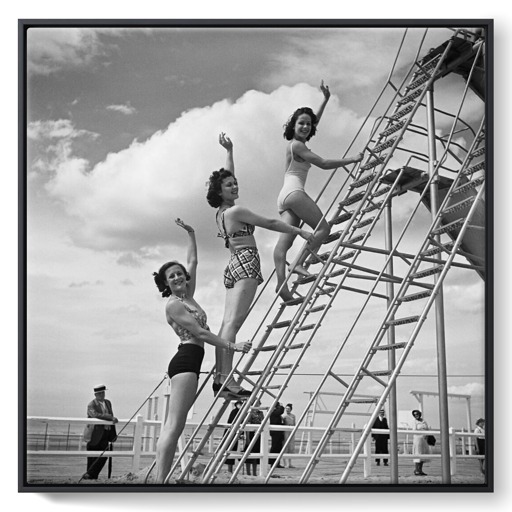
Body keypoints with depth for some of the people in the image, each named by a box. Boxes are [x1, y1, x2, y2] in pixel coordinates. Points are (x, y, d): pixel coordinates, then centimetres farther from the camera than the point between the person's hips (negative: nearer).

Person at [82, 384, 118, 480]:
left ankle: (90, 475, 6)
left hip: (105, 434, 5)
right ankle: (90, 476, 15)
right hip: (95, 434, -5)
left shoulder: (108, 403, 13)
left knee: (103, 456, -3)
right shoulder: (91, 405, -7)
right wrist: (111, 418, -32)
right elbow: (96, 415, -26)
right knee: (92, 458, 2)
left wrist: (113, 434, 16)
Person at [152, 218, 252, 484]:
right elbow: (199, 332, -12)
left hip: (188, 362, 9)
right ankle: (160, 480, -19)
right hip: (186, 360, -9)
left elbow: (193, 262, 30)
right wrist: (232, 345, -13)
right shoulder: (173, 304, -6)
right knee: (174, 426, -15)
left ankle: (159, 479, 5)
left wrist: (191, 234, 35)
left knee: (171, 426, 5)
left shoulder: (187, 296, 18)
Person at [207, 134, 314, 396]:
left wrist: (229, 151, 36)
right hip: (246, 264, -10)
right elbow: (270, 223, -4)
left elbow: (228, 177, 31)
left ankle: (219, 376, -1)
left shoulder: (221, 212, 17)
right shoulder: (236, 211, -7)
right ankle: (226, 378, -23)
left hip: (234, 265, 10)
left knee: (227, 323, 2)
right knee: (233, 322, -17)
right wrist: (301, 231, 2)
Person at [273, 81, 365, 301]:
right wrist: (351, 159, -1)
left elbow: (314, 121, 38)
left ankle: (282, 282, -25)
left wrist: (325, 100, 39)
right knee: (323, 227, -7)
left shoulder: (295, 144, 23)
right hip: (294, 191, -9)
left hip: (284, 196, 9)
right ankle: (299, 264, -20)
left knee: (285, 239, -10)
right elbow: (323, 163, -7)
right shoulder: (296, 145, -3)